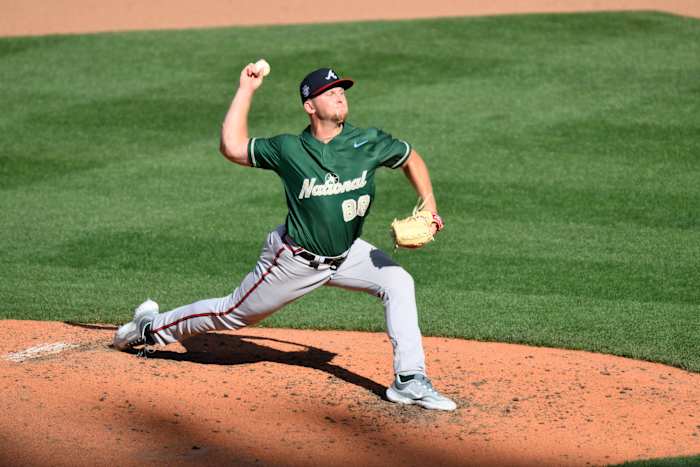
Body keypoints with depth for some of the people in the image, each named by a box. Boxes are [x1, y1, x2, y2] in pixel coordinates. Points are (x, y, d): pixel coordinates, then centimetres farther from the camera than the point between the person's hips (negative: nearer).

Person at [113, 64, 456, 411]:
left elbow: (411, 159, 6)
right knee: (234, 313, 9)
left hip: (348, 254, 3)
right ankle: (151, 327, 32)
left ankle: (410, 381, -14)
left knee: (398, 282, -18)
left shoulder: (368, 142, -10)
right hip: (296, 261, -3)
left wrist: (429, 208, -3)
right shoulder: (289, 149, -15)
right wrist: (246, 90, -14)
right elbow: (231, 146, -16)